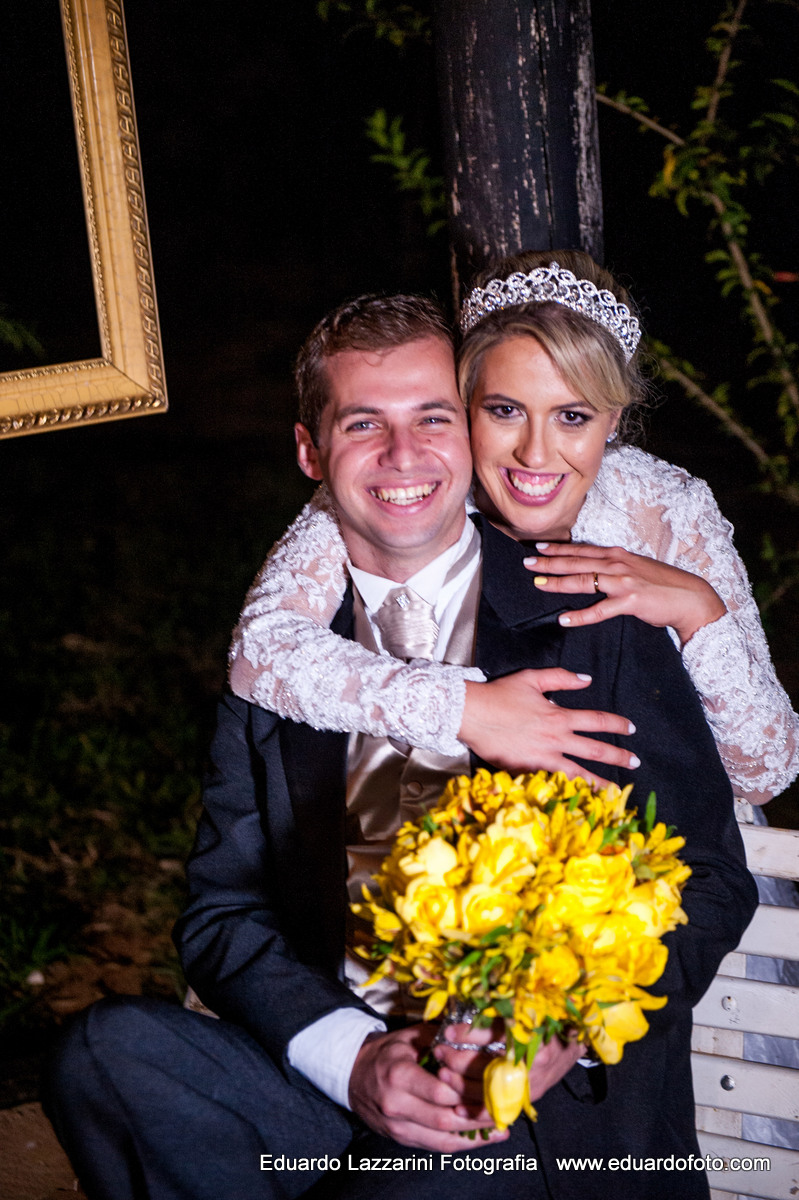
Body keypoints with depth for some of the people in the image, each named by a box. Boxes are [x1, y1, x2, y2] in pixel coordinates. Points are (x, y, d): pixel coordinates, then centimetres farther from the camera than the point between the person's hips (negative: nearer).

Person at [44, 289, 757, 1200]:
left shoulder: (598, 623, 4)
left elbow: (710, 882, 3)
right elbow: (222, 912, 8)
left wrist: (569, 1032, -15)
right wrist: (355, 1056, -11)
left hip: (560, 1101, -3)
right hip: (334, 1078, 4)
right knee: (107, 1051, -21)